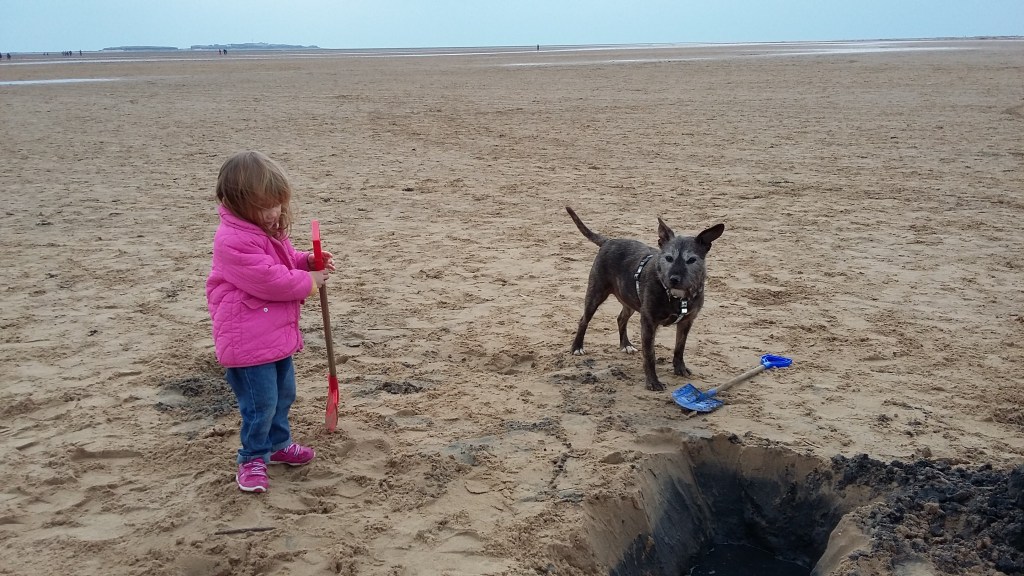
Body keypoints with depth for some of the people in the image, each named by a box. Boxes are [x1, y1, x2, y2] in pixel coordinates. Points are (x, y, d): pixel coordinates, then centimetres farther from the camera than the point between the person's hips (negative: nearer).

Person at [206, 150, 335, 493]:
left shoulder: (267, 231, 8)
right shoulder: (234, 241, -25)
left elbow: (286, 261, 22)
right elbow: (270, 280, -27)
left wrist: (309, 262, 1)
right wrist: (310, 281, -15)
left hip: (278, 335, 10)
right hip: (248, 343, -10)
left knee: (284, 394, 22)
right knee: (261, 403, -2)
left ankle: (278, 444, 41)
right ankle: (252, 459, 18)